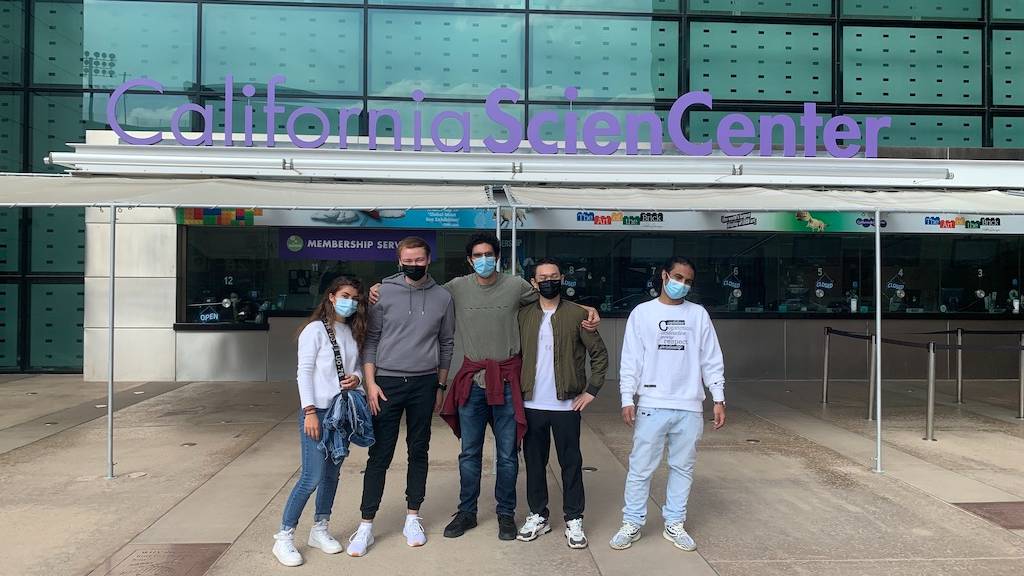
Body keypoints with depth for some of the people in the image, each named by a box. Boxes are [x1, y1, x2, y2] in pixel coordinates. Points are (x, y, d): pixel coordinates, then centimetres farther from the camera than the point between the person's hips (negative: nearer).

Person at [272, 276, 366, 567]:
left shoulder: (352, 331, 11)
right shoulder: (315, 329, -8)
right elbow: (304, 371, -11)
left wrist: (356, 377, -5)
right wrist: (310, 411, -17)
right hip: (318, 411, -6)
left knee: (332, 473, 12)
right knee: (312, 477, -8)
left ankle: (319, 530, 26)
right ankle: (284, 537, 5)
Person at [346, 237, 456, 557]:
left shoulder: (442, 297, 3)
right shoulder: (383, 292, -1)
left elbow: (447, 344, 10)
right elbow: (371, 339, 0)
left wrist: (440, 386, 9)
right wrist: (370, 382, -7)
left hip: (424, 384, 2)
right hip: (387, 383, -2)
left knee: (418, 452, 10)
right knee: (379, 455, 1)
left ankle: (413, 518, 23)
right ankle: (366, 525, 9)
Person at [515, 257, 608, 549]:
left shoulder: (577, 314, -2)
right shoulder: (523, 315, 5)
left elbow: (599, 353, 0)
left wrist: (592, 389, -4)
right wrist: (516, 390, 2)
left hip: (566, 404, -2)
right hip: (531, 404, 2)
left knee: (571, 463, 5)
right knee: (534, 462, 10)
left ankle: (574, 520, 16)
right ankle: (538, 515, 23)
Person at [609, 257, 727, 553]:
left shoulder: (699, 314, 7)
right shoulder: (642, 313, 2)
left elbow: (711, 360, 8)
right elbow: (630, 361, 0)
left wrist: (719, 399, 2)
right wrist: (627, 399, -7)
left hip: (689, 407, 2)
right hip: (652, 405, -2)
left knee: (683, 467, 10)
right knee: (641, 467, 3)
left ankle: (674, 524, 22)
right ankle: (632, 523, 15)